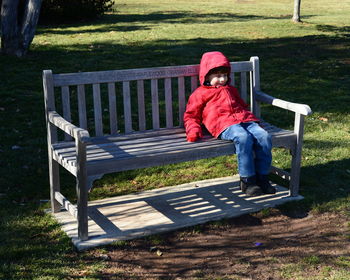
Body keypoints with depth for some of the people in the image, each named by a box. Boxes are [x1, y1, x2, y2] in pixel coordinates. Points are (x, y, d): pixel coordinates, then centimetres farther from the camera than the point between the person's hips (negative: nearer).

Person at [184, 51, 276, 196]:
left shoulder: (231, 90, 36)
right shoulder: (200, 94, 18)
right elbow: (191, 115, 15)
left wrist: (252, 118, 26)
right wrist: (193, 130, -4)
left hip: (244, 119, 6)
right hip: (224, 124, -6)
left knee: (264, 136, -22)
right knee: (244, 138, -37)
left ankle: (262, 177, -13)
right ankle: (247, 180, -29)